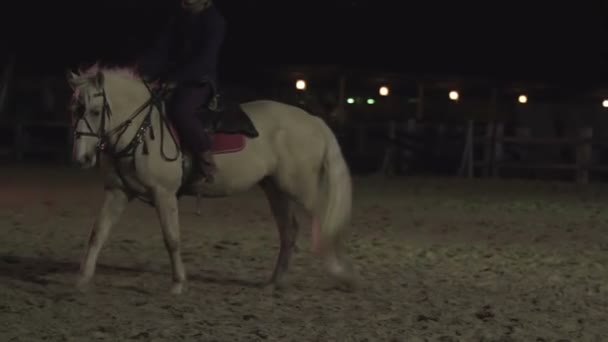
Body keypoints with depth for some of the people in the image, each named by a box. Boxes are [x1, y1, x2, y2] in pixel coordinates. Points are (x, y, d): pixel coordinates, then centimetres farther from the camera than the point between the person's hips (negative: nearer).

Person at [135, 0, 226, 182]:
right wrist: (142, 69, -14)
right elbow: (161, 49, 4)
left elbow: (204, 59, -22)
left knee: (180, 111, -34)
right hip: (178, 81, 8)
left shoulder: (214, 21, -11)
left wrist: (175, 78, -30)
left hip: (201, 82, -8)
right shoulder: (180, 18, 11)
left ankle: (206, 160, -24)